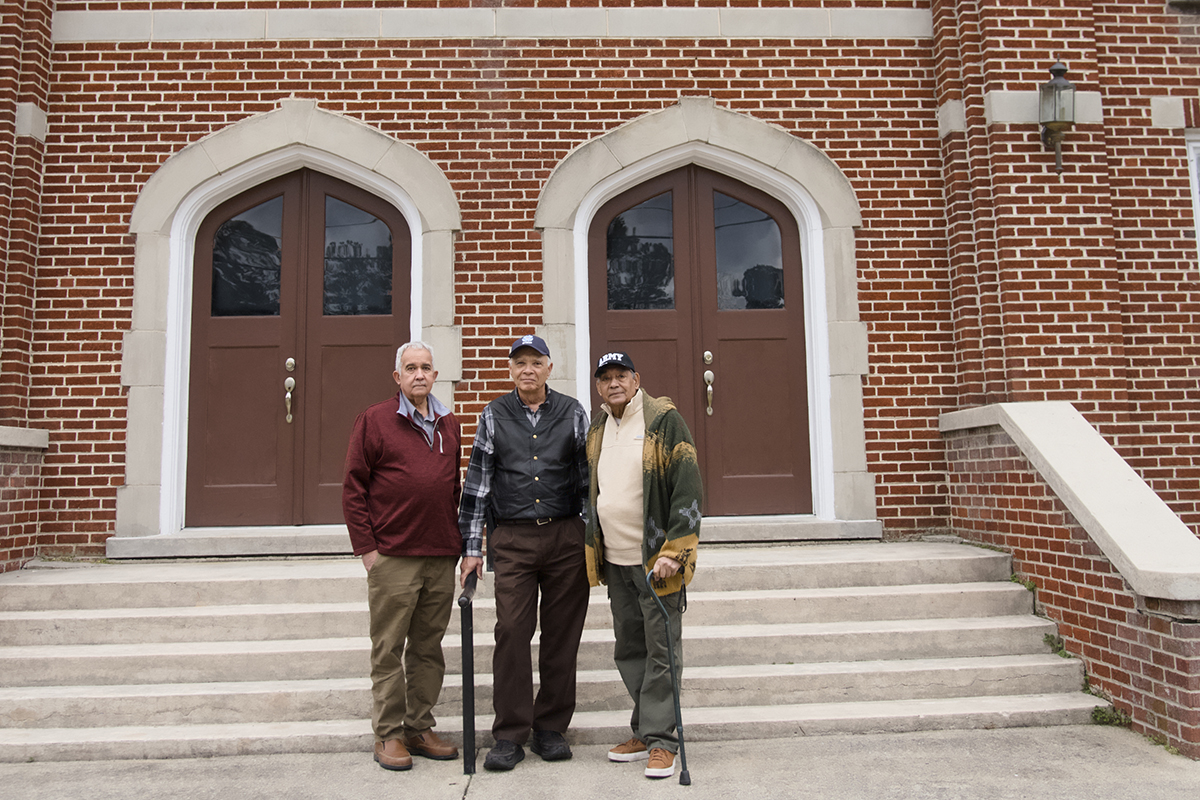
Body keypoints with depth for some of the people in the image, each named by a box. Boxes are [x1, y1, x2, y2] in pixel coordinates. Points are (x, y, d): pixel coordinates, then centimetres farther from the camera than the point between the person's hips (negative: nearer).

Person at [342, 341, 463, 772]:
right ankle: (388, 735, 16)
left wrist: (456, 539, 13)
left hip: (441, 558, 5)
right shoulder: (374, 421, -2)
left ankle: (420, 728, 24)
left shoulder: (449, 425, 13)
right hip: (393, 558, -5)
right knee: (388, 651, 4)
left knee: (428, 648, 13)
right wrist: (366, 547, -8)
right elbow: (353, 489, -4)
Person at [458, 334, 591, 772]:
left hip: (566, 537, 1)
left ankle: (551, 728, 19)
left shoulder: (573, 414, 7)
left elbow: (588, 478, 8)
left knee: (562, 634, 5)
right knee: (511, 632, -3)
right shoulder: (494, 416, 7)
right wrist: (472, 547, 2)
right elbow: (477, 483, 6)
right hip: (513, 539, 0)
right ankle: (510, 735, 8)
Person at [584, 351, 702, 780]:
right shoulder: (597, 429, 12)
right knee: (629, 651, 14)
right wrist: (593, 552, 17)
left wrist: (673, 550, -18)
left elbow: (686, 488, -13)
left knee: (661, 652, 1)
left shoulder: (664, 421, -8)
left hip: (655, 559, -7)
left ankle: (660, 740, 12)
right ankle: (645, 733, 27)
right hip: (614, 561, 7)